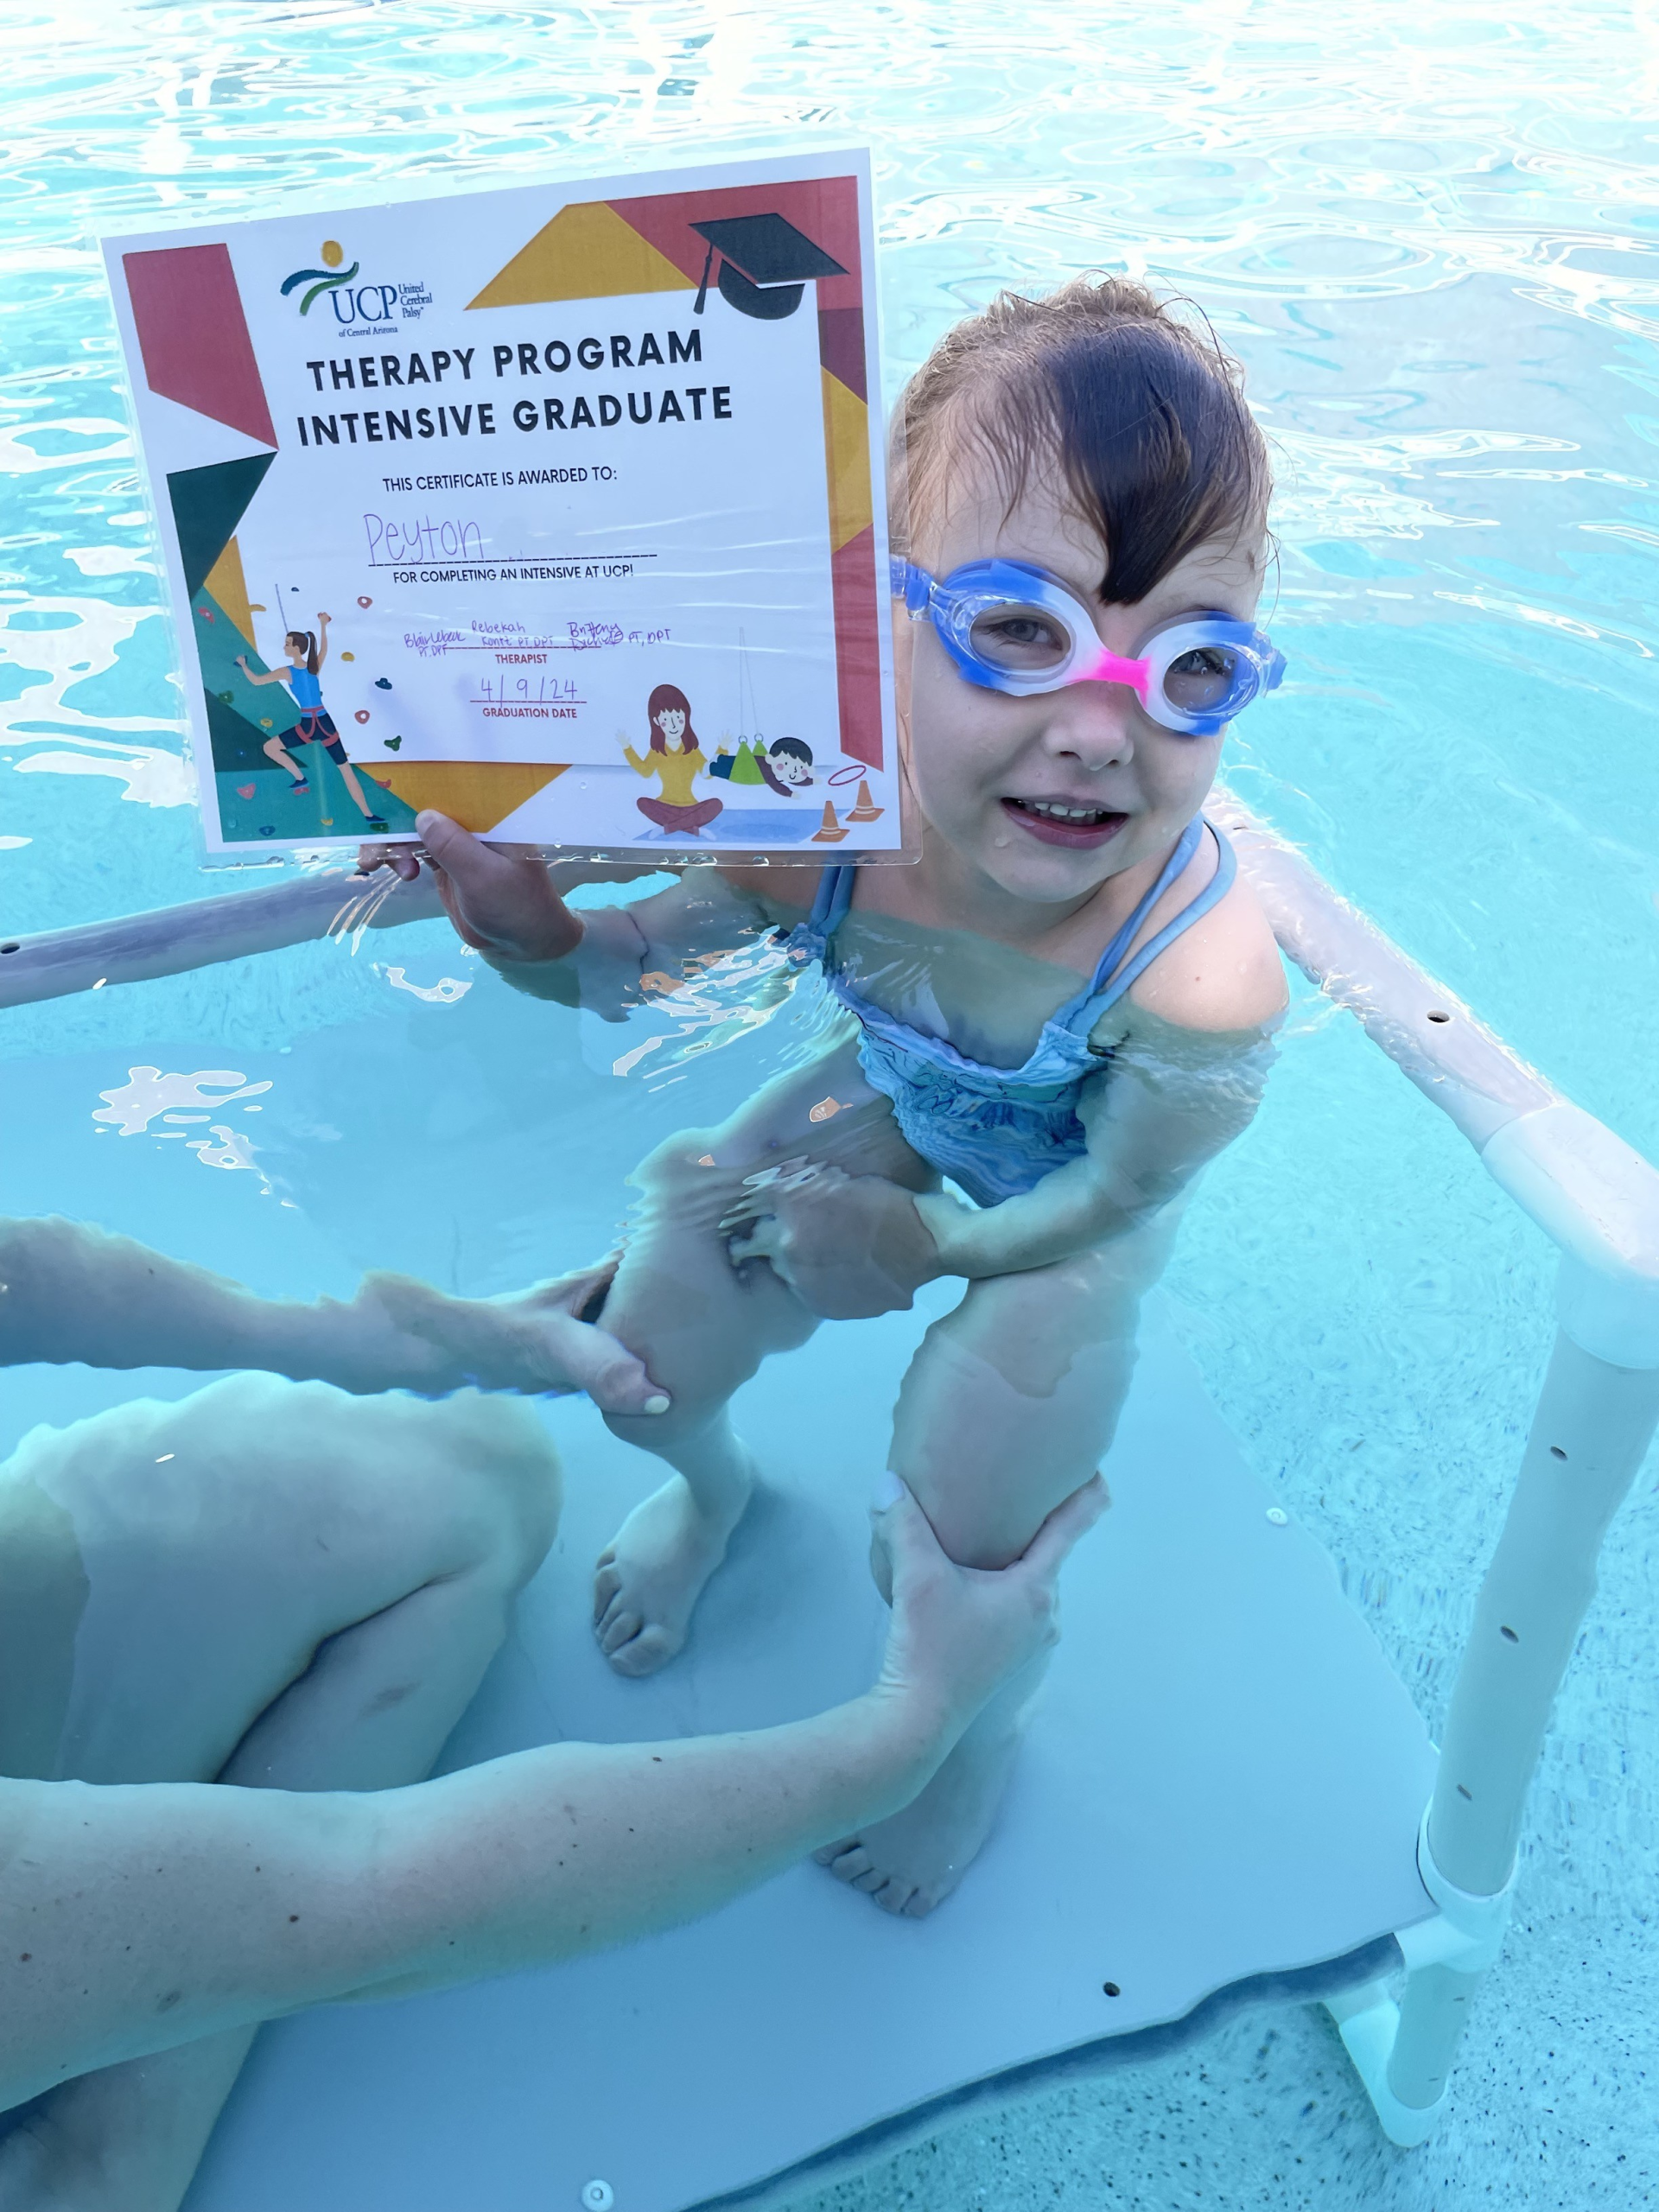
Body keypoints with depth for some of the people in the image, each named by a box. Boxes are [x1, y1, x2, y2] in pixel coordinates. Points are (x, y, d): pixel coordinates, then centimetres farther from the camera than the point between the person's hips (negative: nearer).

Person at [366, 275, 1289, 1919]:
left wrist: (921, 1250, -10)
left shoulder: (1200, 979, -44)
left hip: (1070, 1196, -3)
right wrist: (530, 935, -32)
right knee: (642, 1360, 5)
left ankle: (978, 1727, 40)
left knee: (959, 1544, -1)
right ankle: (709, 1484, 46)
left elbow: (1100, 1203, -23)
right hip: (896, 1098, 4)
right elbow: (642, 958, -12)